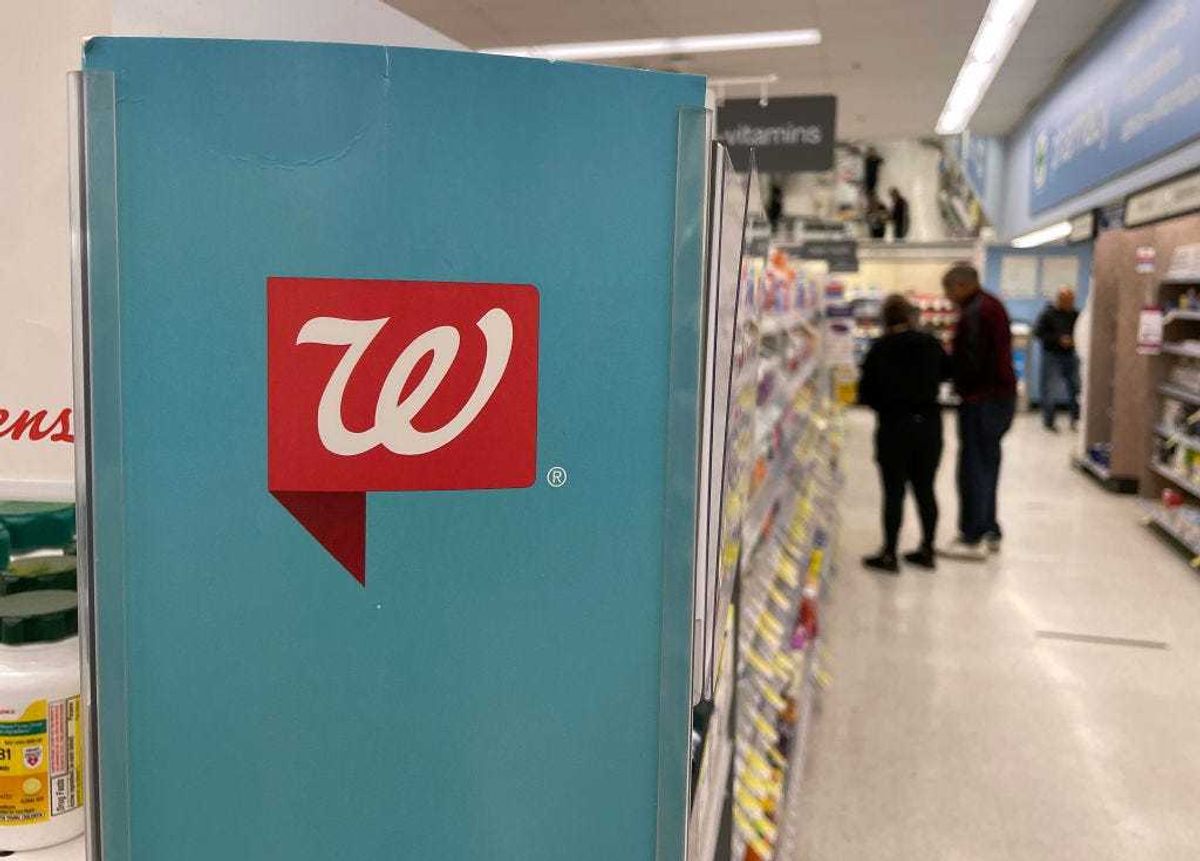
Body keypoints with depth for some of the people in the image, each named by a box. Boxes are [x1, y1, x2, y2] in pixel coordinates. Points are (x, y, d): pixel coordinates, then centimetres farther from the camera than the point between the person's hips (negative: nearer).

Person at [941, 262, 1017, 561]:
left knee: (973, 468, -5)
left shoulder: (974, 313, -18)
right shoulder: (993, 305, 15)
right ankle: (990, 531, 24)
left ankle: (973, 538, 0)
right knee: (987, 466, 16)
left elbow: (971, 361, -22)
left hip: (981, 401, -10)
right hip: (1002, 395, 10)